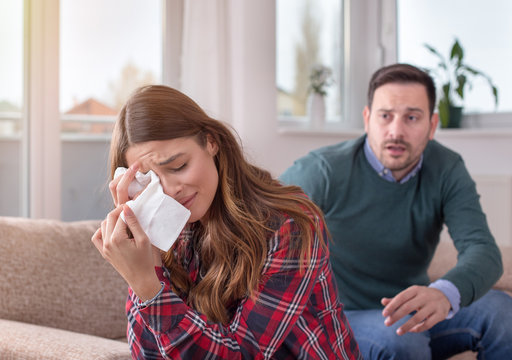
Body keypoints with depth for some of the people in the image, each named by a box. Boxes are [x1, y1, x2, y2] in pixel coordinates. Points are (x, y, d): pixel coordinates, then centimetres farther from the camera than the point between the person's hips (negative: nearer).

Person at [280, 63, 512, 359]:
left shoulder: (446, 170, -8)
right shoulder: (324, 171, -18)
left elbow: (483, 249, -22)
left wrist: (445, 293, -46)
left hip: (415, 313, 4)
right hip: (345, 319, -3)